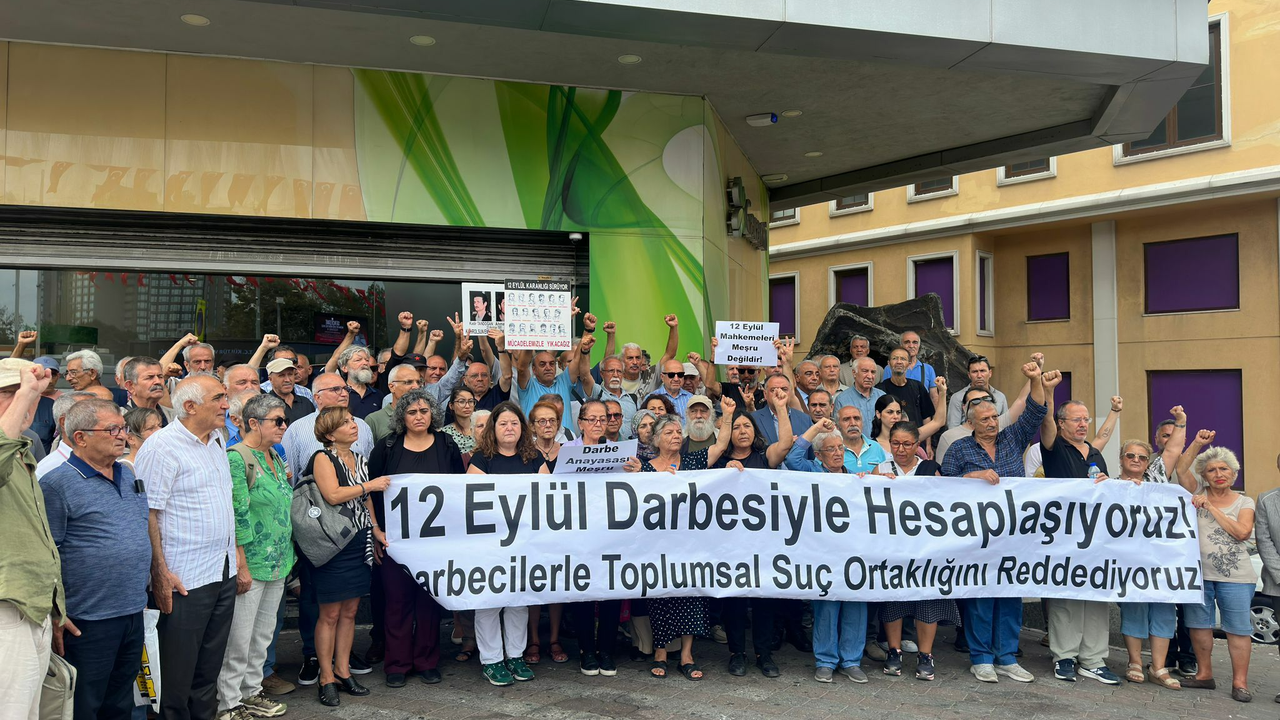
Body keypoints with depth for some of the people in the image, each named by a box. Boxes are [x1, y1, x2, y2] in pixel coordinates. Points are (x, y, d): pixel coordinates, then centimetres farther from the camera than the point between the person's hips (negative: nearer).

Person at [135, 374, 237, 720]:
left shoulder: (216, 442, 12)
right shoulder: (162, 447, -14)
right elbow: (146, 515, -17)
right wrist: (161, 574, -19)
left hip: (224, 574, 8)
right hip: (185, 580, -8)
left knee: (209, 668, 17)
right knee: (177, 675, 3)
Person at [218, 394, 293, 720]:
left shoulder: (275, 456, 11)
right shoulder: (237, 458, -15)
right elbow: (236, 516, -18)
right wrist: (241, 566, -19)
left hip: (278, 563, 8)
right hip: (251, 564, -8)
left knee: (264, 633, 17)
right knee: (240, 637, 1)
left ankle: (252, 691, 30)